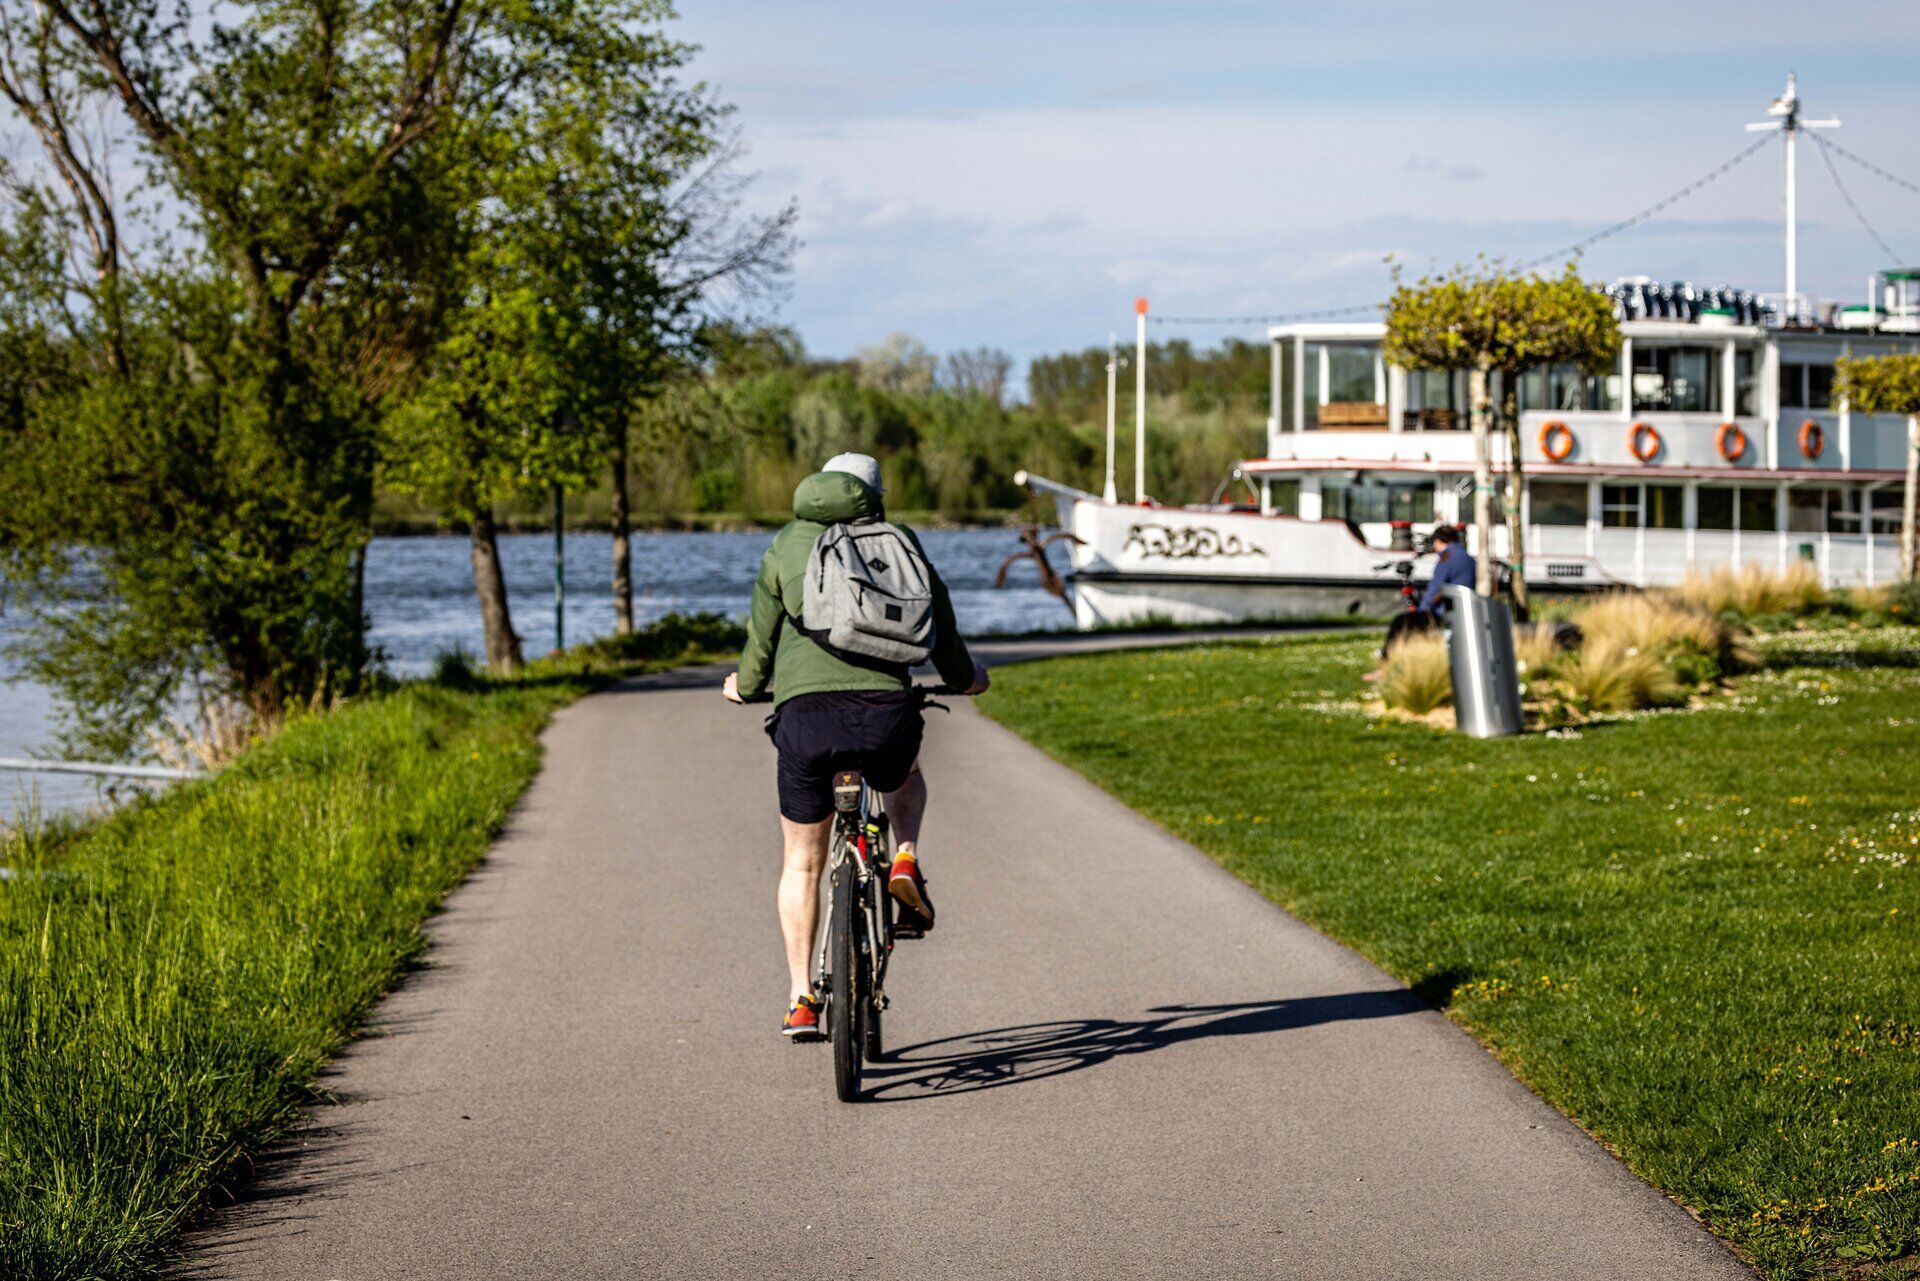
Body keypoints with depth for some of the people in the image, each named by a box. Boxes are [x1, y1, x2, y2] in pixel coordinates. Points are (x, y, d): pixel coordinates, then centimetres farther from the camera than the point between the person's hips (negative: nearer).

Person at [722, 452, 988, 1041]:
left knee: (802, 863, 17)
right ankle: (905, 859, 10)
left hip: (804, 711, 0)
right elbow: (939, 621, 21)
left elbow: (762, 633, 17)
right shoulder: (898, 542, 15)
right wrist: (964, 677, 41)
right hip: (885, 708, 0)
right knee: (906, 780, 37)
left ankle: (801, 999, 13)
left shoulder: (787, 544, 15)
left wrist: (746, 685, 37)